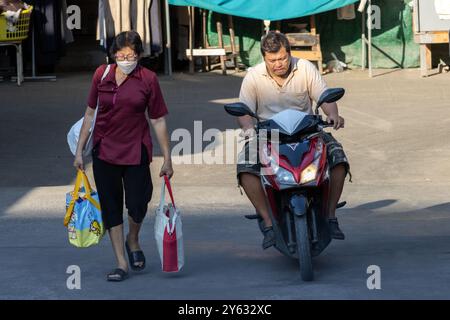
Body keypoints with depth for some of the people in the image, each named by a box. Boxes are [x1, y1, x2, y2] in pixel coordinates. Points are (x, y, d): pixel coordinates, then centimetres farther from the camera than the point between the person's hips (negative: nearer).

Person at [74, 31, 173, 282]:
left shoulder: (148, 79, -5)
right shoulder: (101, 75, 1)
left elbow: (158, 121, -2)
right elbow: (90, 113, 9)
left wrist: (167, 159, -1)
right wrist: (79, 151, 8)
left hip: (136, 152, -2)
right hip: (104, 151, 2)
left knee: (137, 204, -6)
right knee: (111, 207, 4)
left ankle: (133, 241, 28)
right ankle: (122, 264, 12)